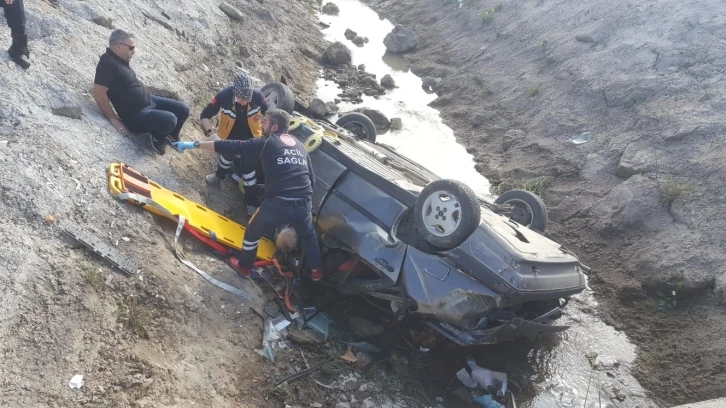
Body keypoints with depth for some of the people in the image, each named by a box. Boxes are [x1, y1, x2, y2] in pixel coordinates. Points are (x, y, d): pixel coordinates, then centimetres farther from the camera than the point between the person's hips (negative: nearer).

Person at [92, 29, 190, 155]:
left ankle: (171, 135, 28)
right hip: (136, 115, -10)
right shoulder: (108, 63, -21)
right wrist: (114, 119, -21)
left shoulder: (120, 59, 8)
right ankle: (157, 136, 1)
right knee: (169, 120, -31)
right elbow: (99, 93, -25)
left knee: (183, 109, 4)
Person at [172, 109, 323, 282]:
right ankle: (316, 271, 46)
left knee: (253, 232, 26)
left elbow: (231, 147, -1)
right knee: (309, 236, 34)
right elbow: (312, 178, 15)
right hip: (304, 205, 4)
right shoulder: (300, 146, 17)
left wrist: (194, 144, 2)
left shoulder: (266, 142, 3)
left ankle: (244, 267, 45)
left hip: (277, 204, -4)